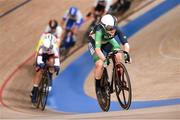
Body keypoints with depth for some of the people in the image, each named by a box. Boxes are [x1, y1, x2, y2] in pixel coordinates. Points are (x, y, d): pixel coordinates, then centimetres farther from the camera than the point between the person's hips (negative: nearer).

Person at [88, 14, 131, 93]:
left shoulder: (117, 30, -32)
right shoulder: (100, 31, -41)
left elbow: (125, 43, -35)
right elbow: (97, 49, -46)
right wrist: (104, 59, -58)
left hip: (108, 42, 3)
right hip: (95, 44, -3)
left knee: (118, 55, -23)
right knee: (100, 64, -22)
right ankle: (98, 86, 0)